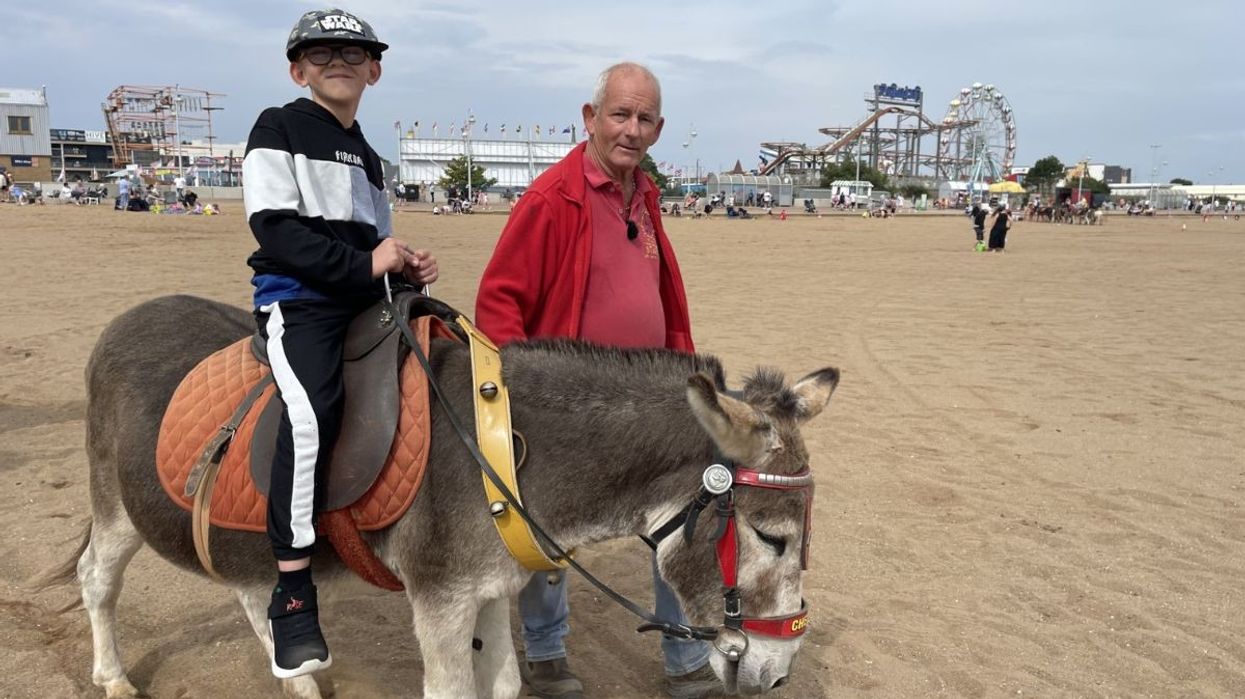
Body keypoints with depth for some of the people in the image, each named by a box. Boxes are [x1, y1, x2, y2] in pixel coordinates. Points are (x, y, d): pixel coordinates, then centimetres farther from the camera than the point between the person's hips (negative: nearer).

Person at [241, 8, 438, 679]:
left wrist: (407, 264, 3)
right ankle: (292, 598, -20)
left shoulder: (367, 158, 23)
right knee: (313, 411, -32)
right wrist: (365, 263, -16)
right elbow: (274, 228, -11)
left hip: (367, 300, 7)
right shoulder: (278, 128, 2)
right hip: (299, 300, -7)